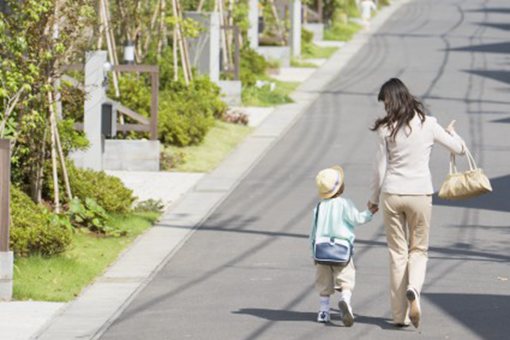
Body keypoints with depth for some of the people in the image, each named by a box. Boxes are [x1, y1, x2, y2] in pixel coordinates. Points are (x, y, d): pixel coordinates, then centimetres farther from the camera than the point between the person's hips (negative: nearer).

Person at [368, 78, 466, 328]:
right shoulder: (428, 124, -4)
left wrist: (374, 199, 13)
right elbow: (459, 149, 6)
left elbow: (380, 169, -1)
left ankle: (399, 314, 8)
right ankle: (413, 289, -17)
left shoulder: (387, 129, -6)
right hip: (420, 194, 0)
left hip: (392, 195, 0)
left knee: (397, 253, 9)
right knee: (418, 249, 14)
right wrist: (451, 132, 28)